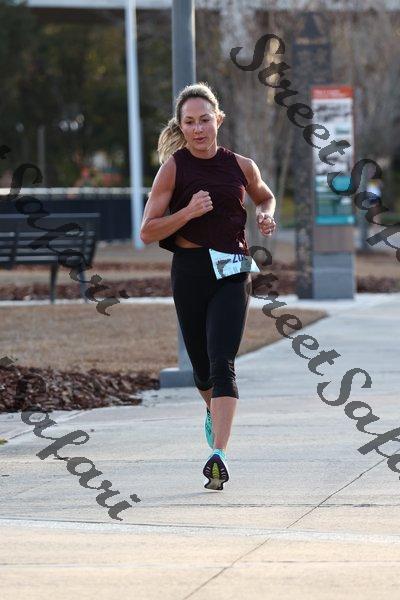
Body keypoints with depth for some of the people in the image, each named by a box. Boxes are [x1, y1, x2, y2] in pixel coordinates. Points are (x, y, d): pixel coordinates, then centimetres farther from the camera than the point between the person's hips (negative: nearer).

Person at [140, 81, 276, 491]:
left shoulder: (241, 166, 5)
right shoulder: (174, 168, -2)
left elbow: (265, 196, 27)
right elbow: (147, 232, -4)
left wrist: (266, 215, 5)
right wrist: (188, 212, -18)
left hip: (232, 272, 0)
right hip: (190, 272, 0)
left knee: (222, 363, -15)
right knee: (202, 365, 12)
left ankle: (218, 454, -23)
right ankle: (213, 410, 48)